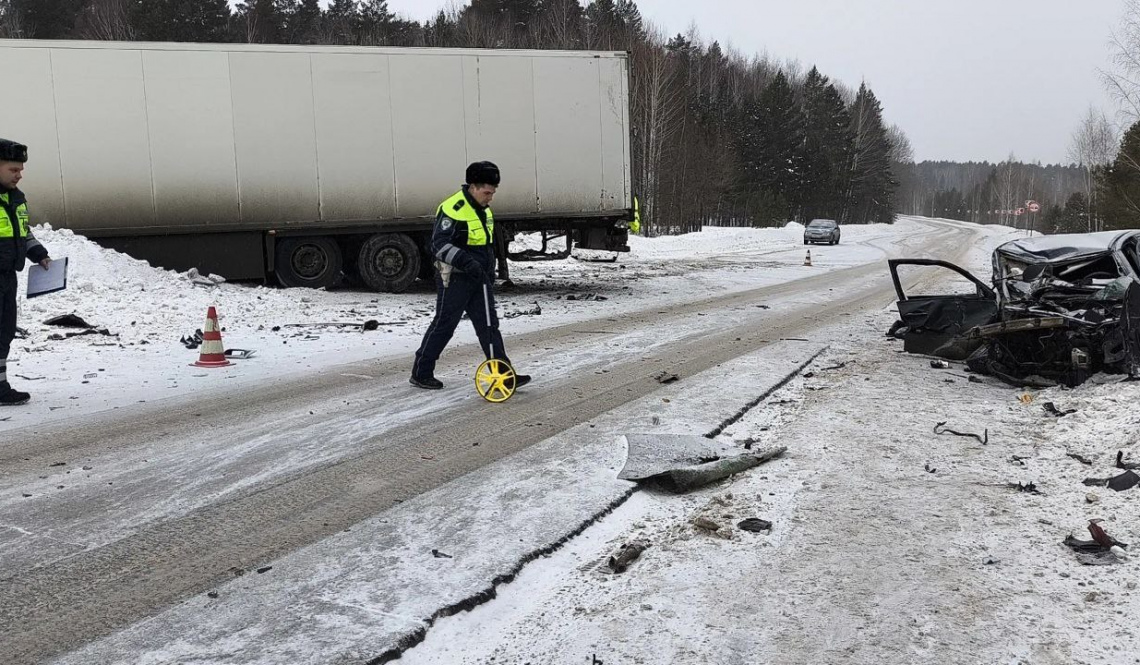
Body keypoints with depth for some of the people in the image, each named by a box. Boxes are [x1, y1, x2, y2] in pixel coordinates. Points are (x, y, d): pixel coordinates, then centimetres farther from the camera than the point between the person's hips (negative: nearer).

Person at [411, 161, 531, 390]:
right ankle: (420, 373, 15)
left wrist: (490, 272, 25)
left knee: (489, 326, 4)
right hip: (454, 279, -8)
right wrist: (465, 261, -34)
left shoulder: (484, 210, 12)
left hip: (479, 278, 8)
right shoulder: (453, 209, -18)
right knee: (443, 326, 1)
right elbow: (439, 244, -23)